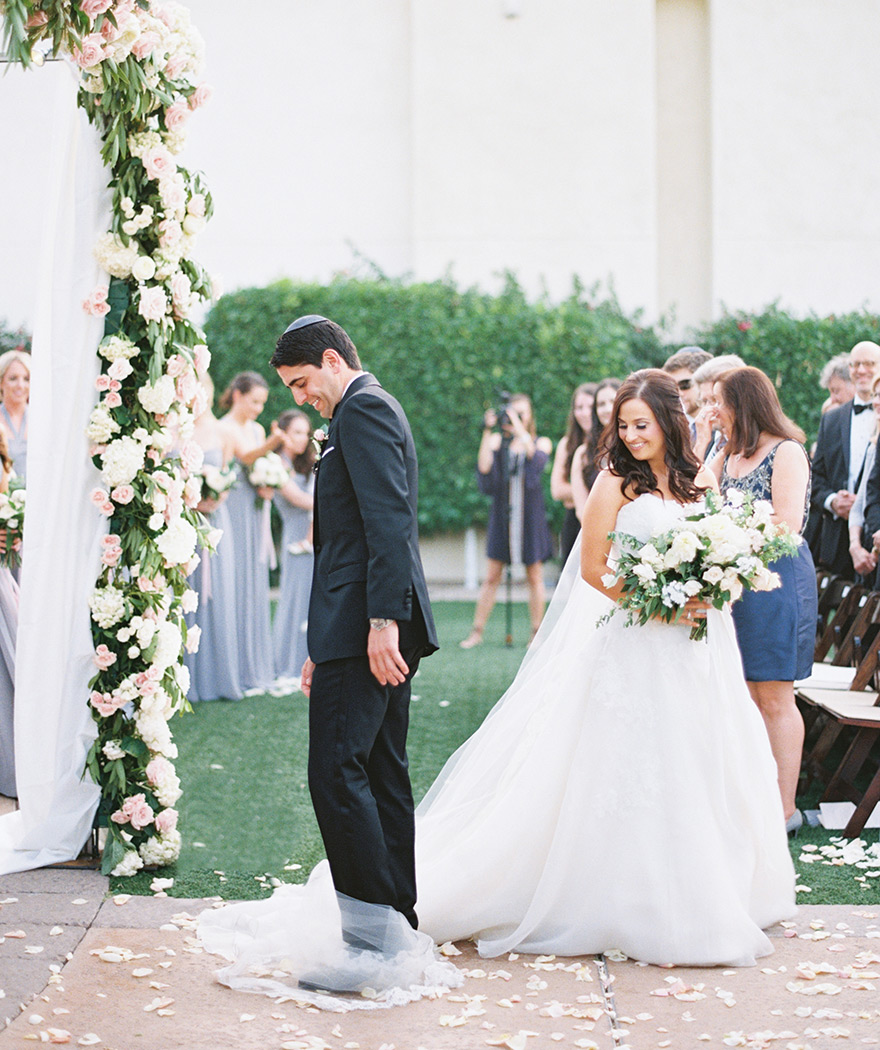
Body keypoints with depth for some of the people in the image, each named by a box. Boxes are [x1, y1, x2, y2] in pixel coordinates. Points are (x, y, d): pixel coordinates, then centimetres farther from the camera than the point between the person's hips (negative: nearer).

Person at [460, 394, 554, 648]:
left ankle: (536, 633, 11)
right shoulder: (498, 441, 4)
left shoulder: (541, 443, 4)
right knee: (492, 577, 1)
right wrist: (487, 433, -17)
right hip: (502, 513, 1)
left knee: (534, 576, 3)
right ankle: (477, 632, 5)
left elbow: (537, 458, -19)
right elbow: (484, 467, -12)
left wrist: (520, 428, -23)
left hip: (531, 515, 0)